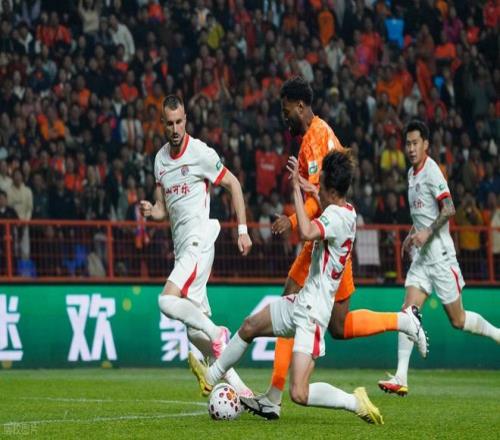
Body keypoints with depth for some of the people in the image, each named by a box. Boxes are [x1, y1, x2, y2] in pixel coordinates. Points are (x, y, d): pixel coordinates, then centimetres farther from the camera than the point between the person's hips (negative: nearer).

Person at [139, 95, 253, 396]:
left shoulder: (200, 153, -8)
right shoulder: (160, 159, 13)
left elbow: (233, 184, -1)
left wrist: (243, 230, -6)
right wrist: (150, 211, -4)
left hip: (198, 242, -8)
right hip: (181, 246, 8)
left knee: (168, 301, -26)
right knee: (196, 332, 4)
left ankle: (218, 334, -8)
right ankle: (238, 388, 8)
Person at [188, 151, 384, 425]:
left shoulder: (337, 216, -23)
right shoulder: (348, 212, 6)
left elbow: (306, 233, -43)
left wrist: (296, 187, -35)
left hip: (313, 312, -10)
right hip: (303, 301, 10)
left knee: (299, 394, -16)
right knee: (249, 327, 25)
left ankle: (356, 403, -1)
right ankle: (212, 376, 43)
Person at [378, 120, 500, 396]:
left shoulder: (432, 171, -13)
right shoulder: (412, 173, 14)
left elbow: (449, 209, -21)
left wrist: (427, 232, -30)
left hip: (440, 255, -7)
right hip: (421, 256, 7)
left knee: (457, 320, 1)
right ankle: (401, 378, -14)